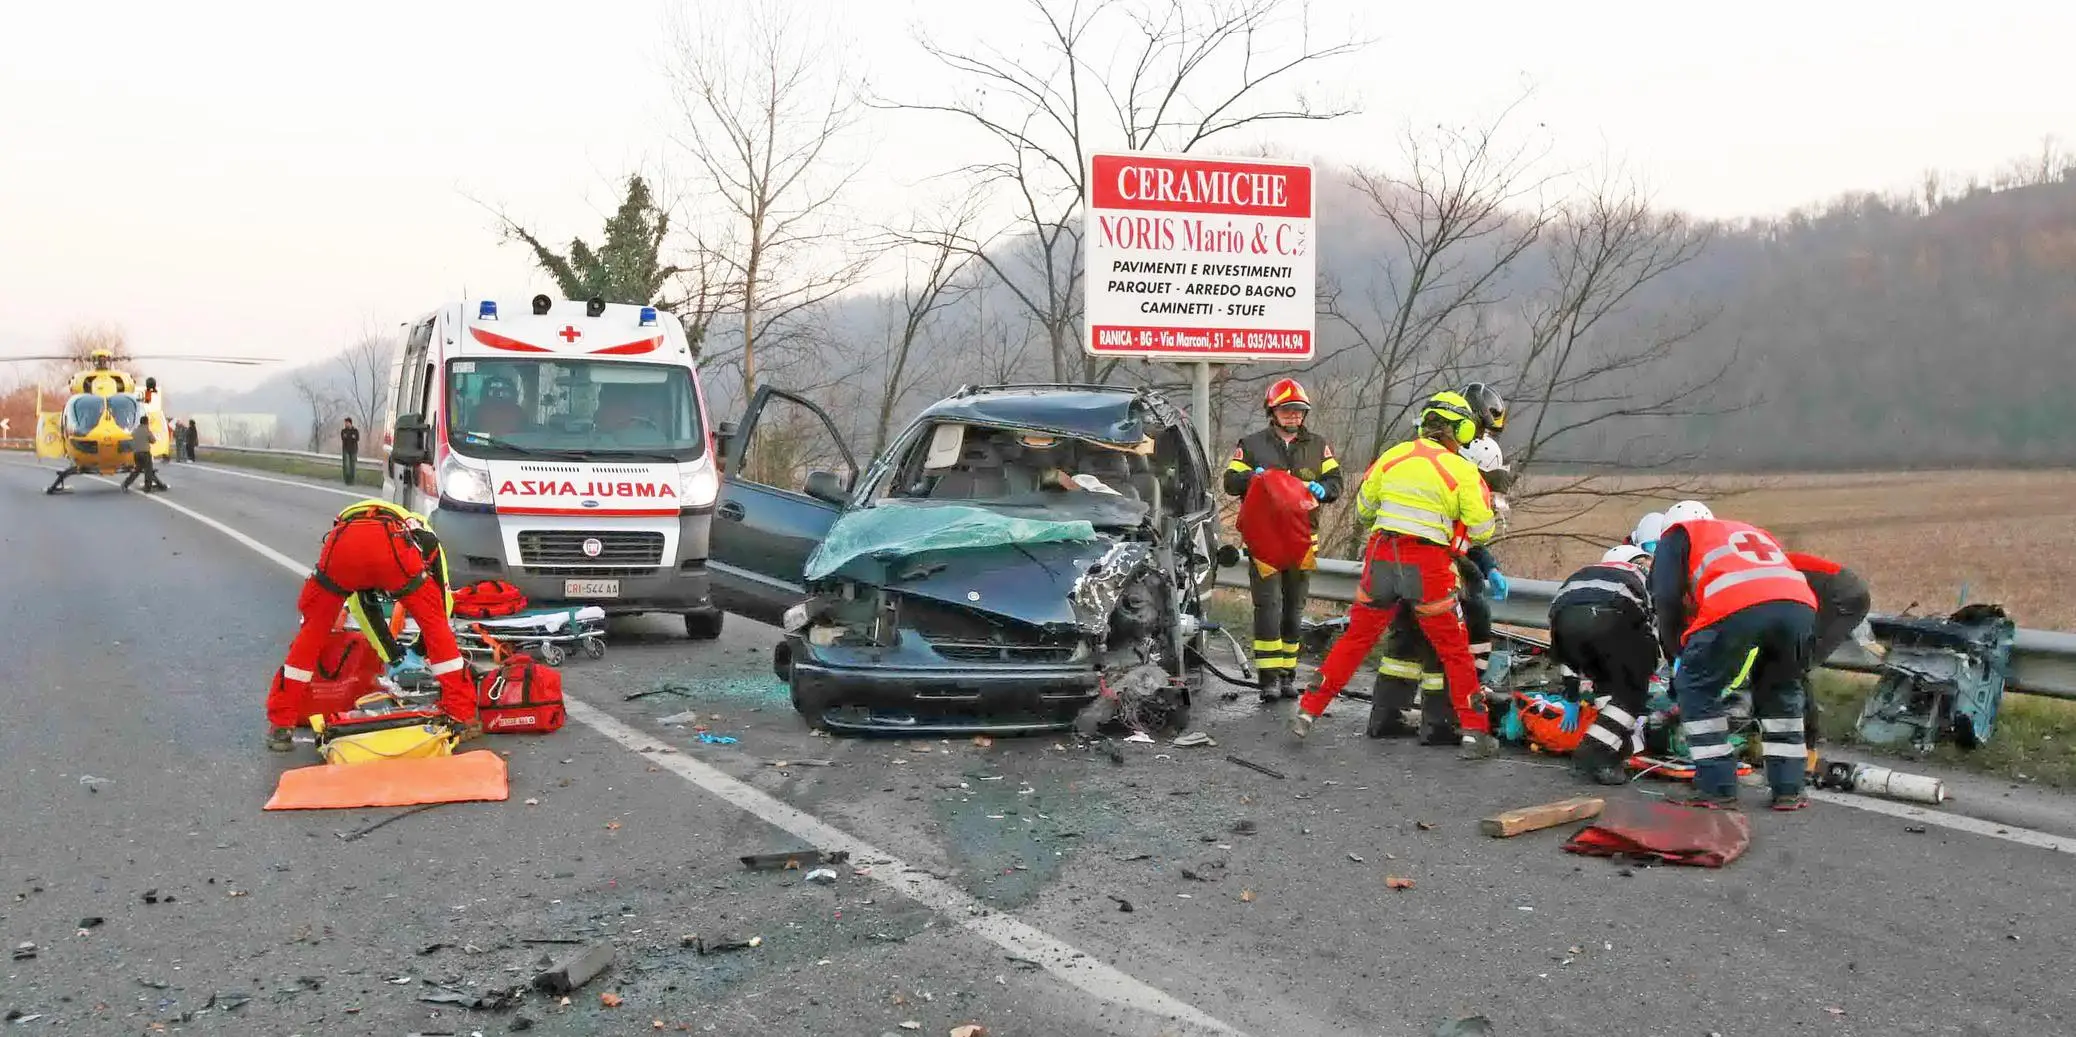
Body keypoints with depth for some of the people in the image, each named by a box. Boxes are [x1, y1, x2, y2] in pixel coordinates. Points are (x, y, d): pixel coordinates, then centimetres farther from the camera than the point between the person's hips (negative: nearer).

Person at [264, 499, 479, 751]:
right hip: (394, 545, -2)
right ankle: (463, 718, 18)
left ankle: (280, 725, 21)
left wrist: (392, 656, 50)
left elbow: (361, 607, 47)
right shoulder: (425, 536, 42)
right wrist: (422, 647, 50)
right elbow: (444, 601, 38)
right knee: (436, 625, 17)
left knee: (313, 630, 22)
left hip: (343, 540, 2)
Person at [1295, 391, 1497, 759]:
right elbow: (1482, 531, -1)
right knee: (1455, 651, 9)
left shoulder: (1394, 456, 8)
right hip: (1429, 565, -3)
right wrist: (1485, 493, 17)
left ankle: (1307, 712, 15)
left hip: (1382, 555, 3)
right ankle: (1475, 733, 9)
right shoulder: (1462, 470, -3)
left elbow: (1363, 508, 16)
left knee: (1355, 638, 14)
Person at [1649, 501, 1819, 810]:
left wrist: (1677, 655, 26)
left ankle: (1717, 787, 9)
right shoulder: (1756, 532, 43)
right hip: (1800, 606, 5)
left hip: (1736, 608, -5)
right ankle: (1788, 790, 24)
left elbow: (1666, 597, 14)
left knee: (1696, 687, 14)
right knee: (1781, 690, 27)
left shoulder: (1677, 535, 28)